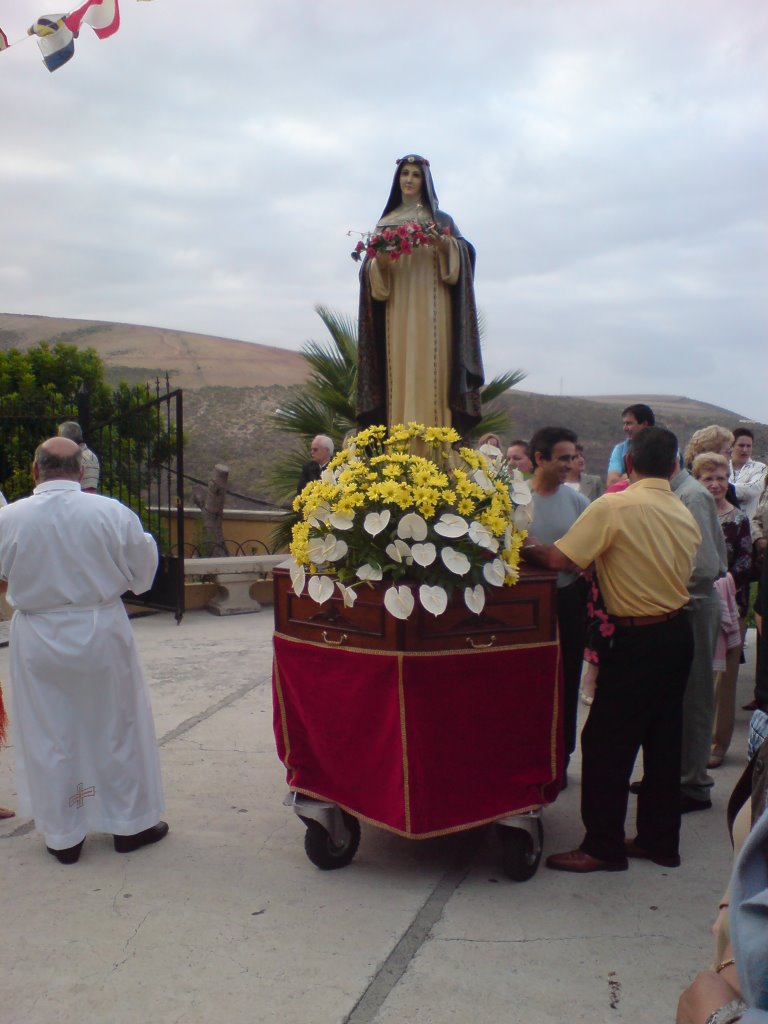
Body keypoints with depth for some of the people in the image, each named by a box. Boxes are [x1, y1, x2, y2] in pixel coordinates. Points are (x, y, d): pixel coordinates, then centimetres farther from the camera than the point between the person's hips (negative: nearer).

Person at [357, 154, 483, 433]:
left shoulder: (440, 219, 14)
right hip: (397, 309, 2)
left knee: (429, 370, -11)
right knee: (399, 371, -6)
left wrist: (445, 244, -19)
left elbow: (464, 253, 1)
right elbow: (370, 270, 12)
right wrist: (379, 263, -10)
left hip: (430, 309, -2)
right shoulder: (386, 223, 19)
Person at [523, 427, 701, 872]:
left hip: (638, 639, -7)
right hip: (679, 632, 8)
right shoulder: (686, 515, 6)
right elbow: (680, 572, 12)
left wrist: (526, 548, -1)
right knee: (664, 740, 15)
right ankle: (659, 839, 25)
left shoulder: (613, 506, -15)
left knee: (606, 742, 2)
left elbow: (561, 559, -19)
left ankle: (603, 846, 9)